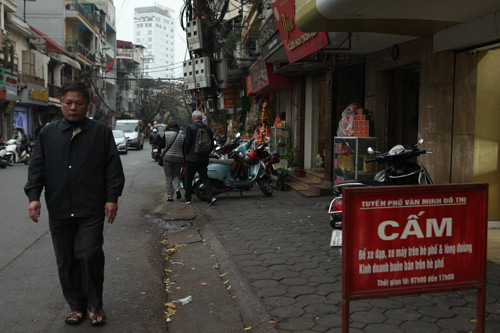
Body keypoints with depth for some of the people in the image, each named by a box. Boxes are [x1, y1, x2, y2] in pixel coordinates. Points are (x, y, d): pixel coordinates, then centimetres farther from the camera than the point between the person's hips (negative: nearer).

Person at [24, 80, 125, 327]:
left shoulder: (101, 132, 4)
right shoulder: (48, 133, 11)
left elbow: (113, 167, 2)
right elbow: (37, 167, 11)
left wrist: (112, 198, -5)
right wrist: (34, 196, -1)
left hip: (91, 210, -3)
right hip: (59, 211, 3)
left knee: (89, 256, -8)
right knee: (66, 261, 9)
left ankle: (95, 305, 12)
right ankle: (76, 306, 25)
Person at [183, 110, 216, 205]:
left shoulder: (190, 128, -10)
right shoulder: (208, 129, 5)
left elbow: (187, 142, -12)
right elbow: (212, 143, 8)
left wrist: (185, 153, 3)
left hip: (192, 158, -4)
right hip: (204, 158, 5)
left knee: (189, 178, 7)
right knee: (204, 177, 9)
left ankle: (187, 198, 15)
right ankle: (210, 196, -5)